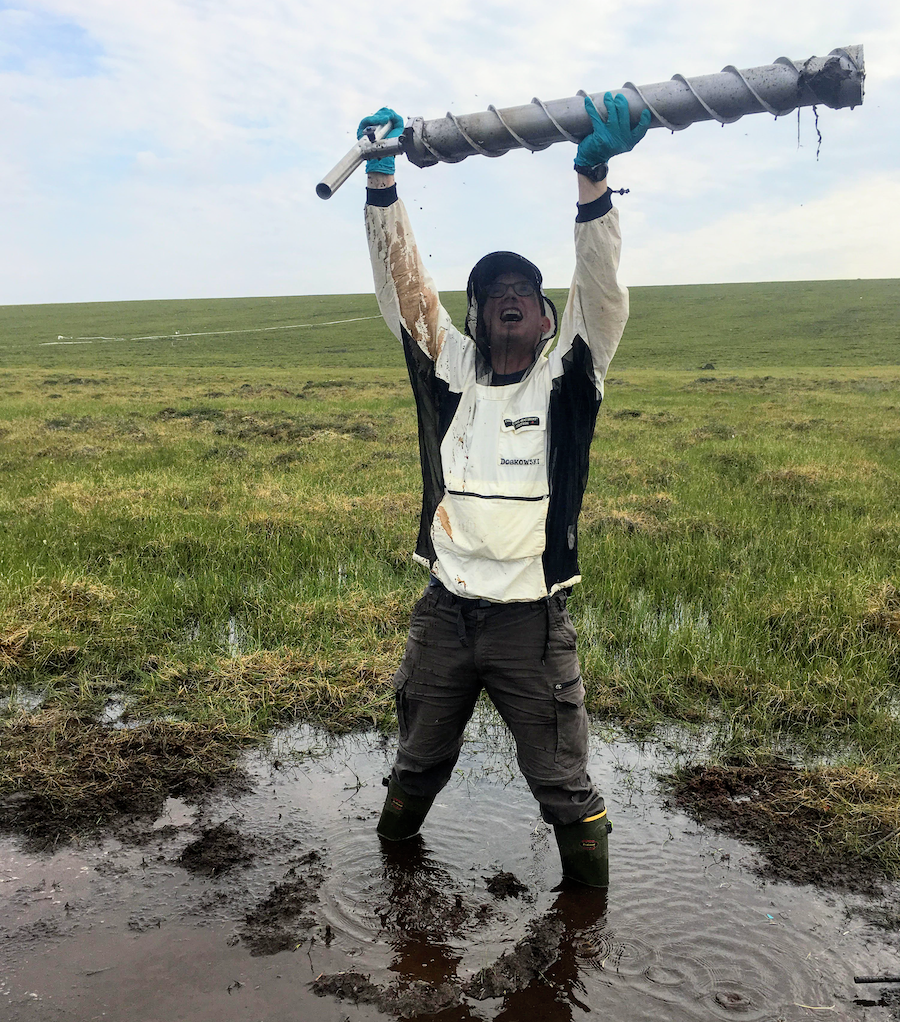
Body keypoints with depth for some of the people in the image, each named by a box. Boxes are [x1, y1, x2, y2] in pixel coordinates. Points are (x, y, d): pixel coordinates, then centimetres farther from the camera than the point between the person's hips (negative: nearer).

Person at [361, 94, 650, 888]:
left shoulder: (565, 379, -2)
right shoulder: (451, 370, 4)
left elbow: (602, 297, -17)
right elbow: (404, 288, -2)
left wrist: (593, 180, -30)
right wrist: (382, 182, -13)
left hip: (532, 620, -3)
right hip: (445, 612, 3)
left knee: (563, 781, 7)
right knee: (417, 763, 21)